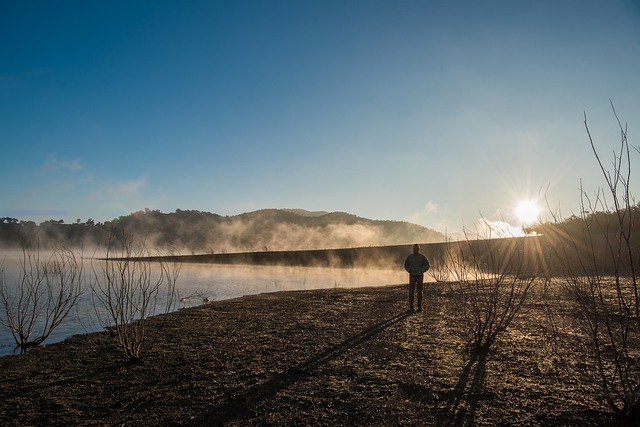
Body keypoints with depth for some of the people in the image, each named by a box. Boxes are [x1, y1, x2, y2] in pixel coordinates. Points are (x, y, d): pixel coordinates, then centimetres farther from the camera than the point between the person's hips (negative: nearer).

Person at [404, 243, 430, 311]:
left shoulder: (422, 257, -2)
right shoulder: (409, 256, 2)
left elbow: (427, 265, 2)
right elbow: (406, 265, 13)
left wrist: (421, 271, -9)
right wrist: (410, 271, -1)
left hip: (420, 276, -1)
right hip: (412, 276, 1)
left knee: (419, 291, 1)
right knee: (411, 291, -2)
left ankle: (419, 306, 10)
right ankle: (411, 306, 7)